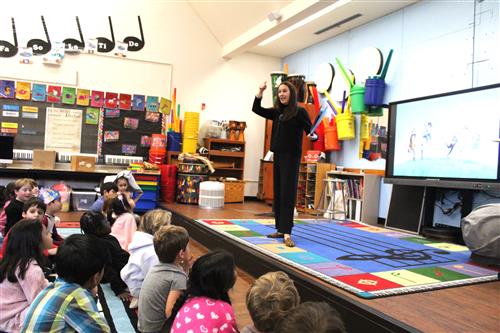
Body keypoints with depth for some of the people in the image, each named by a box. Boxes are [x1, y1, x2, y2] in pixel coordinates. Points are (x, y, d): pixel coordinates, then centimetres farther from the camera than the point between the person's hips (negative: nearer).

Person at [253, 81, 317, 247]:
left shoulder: (300, 112, -6)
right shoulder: (277, 112, 12)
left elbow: (311, 131, -9)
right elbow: (256, 109, 18)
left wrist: (313, 136, -31)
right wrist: (260, 92, 8)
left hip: (291, 157, -7)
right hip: (277, 156, 7)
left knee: (287, 194, -10)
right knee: (277, 194, 10)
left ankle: (287, 233, -9)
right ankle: (280, 229, 19)